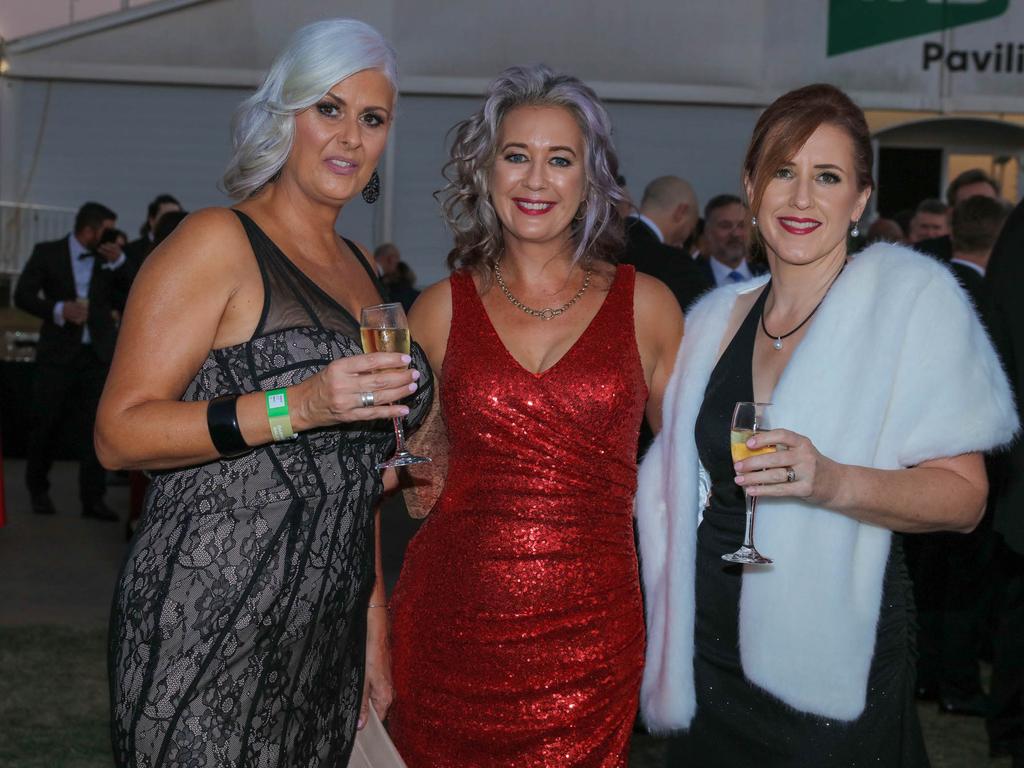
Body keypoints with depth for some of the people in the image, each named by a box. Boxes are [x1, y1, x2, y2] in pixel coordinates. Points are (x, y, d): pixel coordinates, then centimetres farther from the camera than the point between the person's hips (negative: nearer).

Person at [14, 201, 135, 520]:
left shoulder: (110, 258, 8)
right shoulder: (47, 253, 1)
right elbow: (23, 296, -3)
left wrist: (119, 261, -11)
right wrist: (59, 309, -17)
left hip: (98, 353, 2)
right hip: (58, 353, -2)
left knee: (94, 426, -3)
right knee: (46, 424, 5)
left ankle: (93, 498, -1)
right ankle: (38, 489, 24)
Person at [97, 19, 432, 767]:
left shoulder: (359, 267, 15)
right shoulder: (218, 242, -8)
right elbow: (120, 433, -15)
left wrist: (374, 621, 20)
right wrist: (297, 407, -25)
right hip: (207, 629, -7)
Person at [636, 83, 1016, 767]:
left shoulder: (909, 295, -9)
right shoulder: (715, 319, 7)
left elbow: (964, 494, -13)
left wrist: (835, 482, -28)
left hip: (833, 668, -4)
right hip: (713, 654, 5)